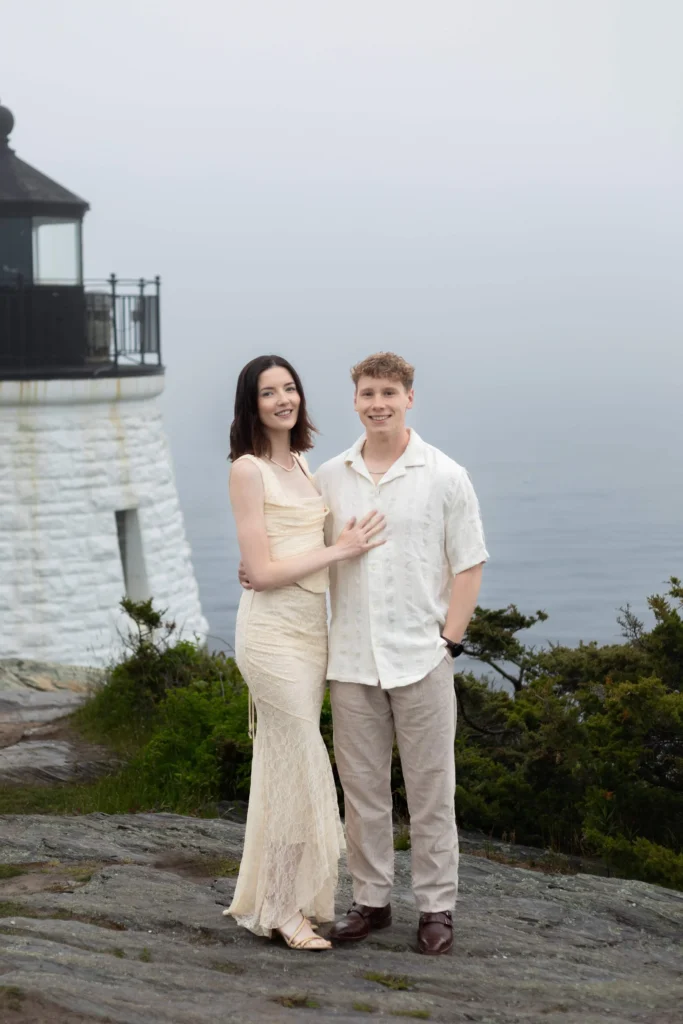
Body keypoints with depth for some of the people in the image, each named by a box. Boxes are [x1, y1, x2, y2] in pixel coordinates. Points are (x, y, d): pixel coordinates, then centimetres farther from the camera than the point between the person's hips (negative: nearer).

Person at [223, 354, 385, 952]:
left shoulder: (300, 464, 13)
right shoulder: (249, 469, -11)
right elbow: (262, 571, -15)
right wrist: (339, 550, -13)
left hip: (311, 627, 8)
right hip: (273, 630, -8)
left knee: (284, 767, 12)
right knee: (299, 767, -5)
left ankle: (267, 900, 22)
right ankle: (283, 909, 6)